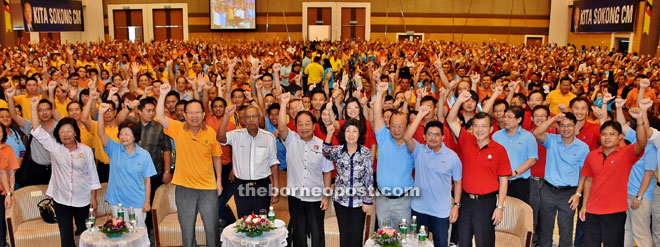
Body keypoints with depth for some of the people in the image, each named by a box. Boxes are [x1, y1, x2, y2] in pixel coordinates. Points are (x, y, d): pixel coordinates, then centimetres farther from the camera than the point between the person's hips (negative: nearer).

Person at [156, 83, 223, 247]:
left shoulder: (211, 133, -3)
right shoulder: (178, 129, -4)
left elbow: (216, 158, 6)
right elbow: (160, 117, -17)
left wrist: (219, 180, 5)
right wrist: (163, 94, -24)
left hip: (208, 187, 0)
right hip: (184, 187, 0)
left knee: (212, 228, 10)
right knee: (187, 229, 14)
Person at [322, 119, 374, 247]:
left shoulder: (366, 153, -4)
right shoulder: (338, 150, 0)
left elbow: (369, 178, -4)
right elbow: (327, 154, -23)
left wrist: (368, 201, -5)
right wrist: (329, 134, -36)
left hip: (359, 200, -1)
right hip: (341, 199, 2)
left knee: (357, 236, 4)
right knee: (344, 234, 10)